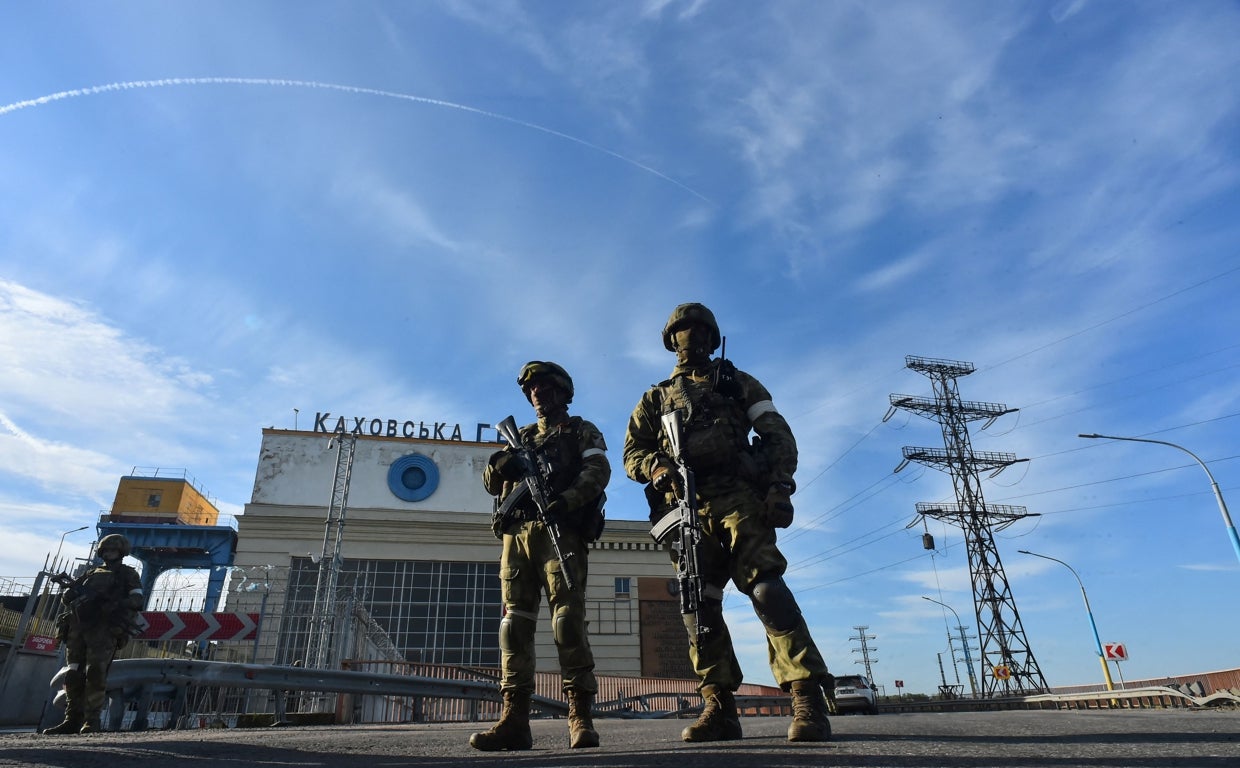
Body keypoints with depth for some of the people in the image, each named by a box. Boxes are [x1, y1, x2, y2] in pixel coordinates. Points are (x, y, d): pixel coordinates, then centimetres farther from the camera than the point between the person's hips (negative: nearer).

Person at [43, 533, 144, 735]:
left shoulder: (128, 575, 12)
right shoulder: (92, 572, 28)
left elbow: (137, 601, -1)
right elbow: (66, 591, 22)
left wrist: (114, 603, -17)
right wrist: (70, 593, -3)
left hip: (103, 630, -5)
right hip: (78, 626, 5)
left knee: (95, 674, -13)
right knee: (73, 675, 3)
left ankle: (91, 722, -11)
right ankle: (72, 720, 9)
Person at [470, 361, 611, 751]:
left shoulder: (581, 431, 14)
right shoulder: (522, 439, 28)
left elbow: (598, 470, -4)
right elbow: (492, 483, 20)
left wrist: (566, 500, -23)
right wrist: (500, 463, -5)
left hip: (560, 531, -5)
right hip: (516, 535, 5)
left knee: (568, 619, -12)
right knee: (515, 621, -3)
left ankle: (581, 717, -11)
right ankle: (514, 719, -3)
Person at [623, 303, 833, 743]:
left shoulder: (735, 382, 21)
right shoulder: (655, 398, 25)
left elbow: (777, 434, 11)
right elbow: (632, 452, 16)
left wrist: (779, 484, -6)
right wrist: (654, 466, -8)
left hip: (738, 496, -2)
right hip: (685, 506, 3)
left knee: (765, 584, -19)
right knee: (698, 606, -1)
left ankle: (809, 699, -19)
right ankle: (719, 707, 5)